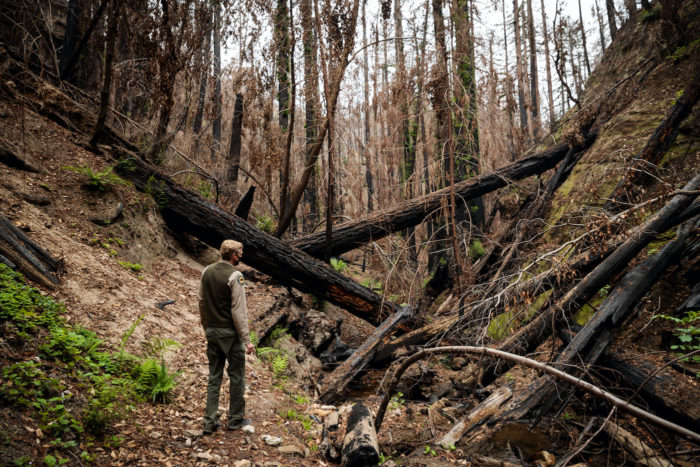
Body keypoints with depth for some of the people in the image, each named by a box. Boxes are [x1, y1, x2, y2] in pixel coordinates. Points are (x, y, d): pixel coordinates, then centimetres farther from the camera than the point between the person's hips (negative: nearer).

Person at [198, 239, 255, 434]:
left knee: (214, 377, 14)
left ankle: (210, 422, 18)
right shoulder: (235, 276, -17)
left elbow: (202, 303, 11)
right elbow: (239, 311, -18)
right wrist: (246, 340, -14)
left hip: (211, 331, 7)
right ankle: (235, 419, 20)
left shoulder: (207, 271, 4)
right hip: (230, 332, -6)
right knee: (237, 376, 9)